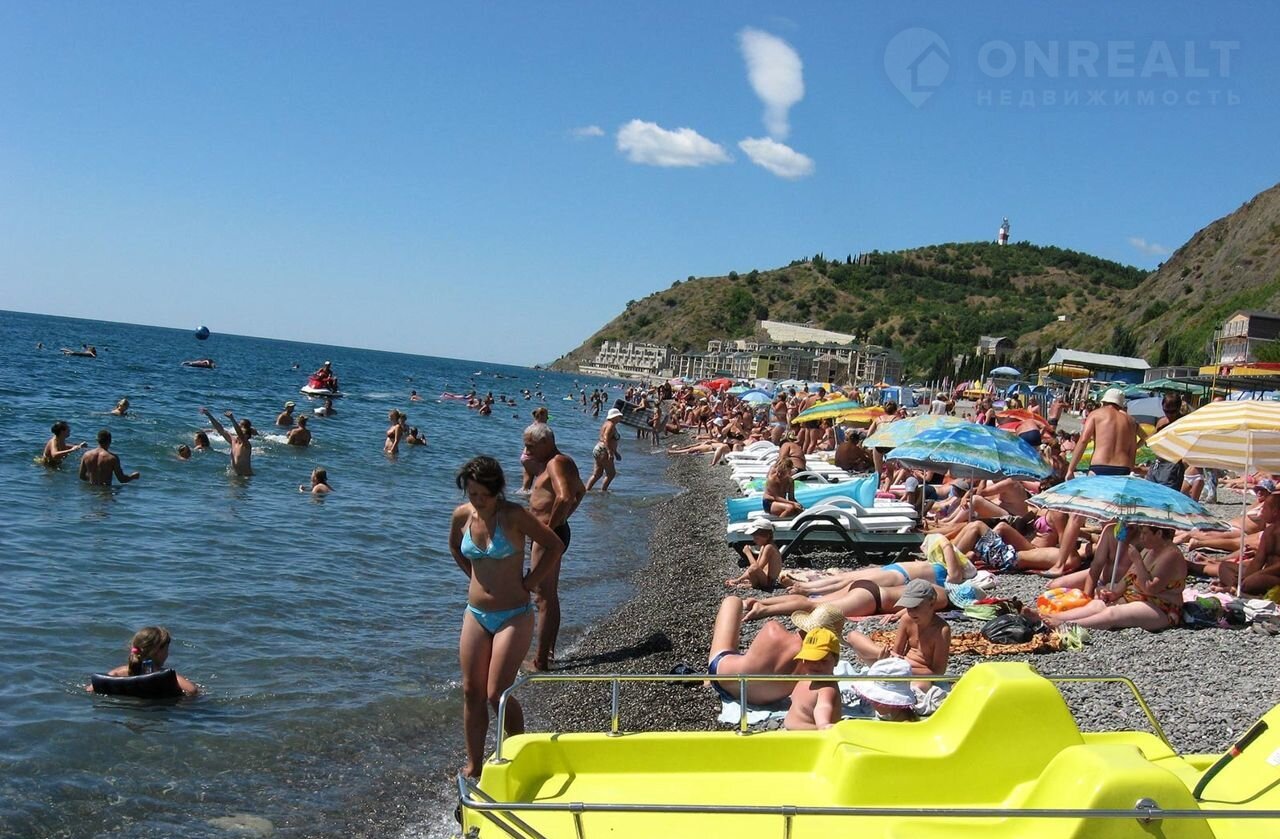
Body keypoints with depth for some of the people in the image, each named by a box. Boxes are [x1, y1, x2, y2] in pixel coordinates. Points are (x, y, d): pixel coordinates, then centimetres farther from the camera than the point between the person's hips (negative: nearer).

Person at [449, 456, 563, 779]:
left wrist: (528, 583, -8)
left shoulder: (514, 515, -15)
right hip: (476, 615, 5)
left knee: (497, 694, -8)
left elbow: (555, 546, -9)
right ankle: (473, 767, 19)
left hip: (513, 616, -5)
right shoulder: (462, 515, 0)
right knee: (471, 691, 7)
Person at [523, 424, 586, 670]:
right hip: (555, 533, 11)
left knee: (543, 598, -6)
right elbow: (580, 490, 31)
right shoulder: (561, 462, 15)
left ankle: (540, 661, -2)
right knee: (550, 596, 17)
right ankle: (549, 651, 27)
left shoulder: (556, 463, -17)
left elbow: (564, 497, -34)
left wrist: (550, 526, -24)